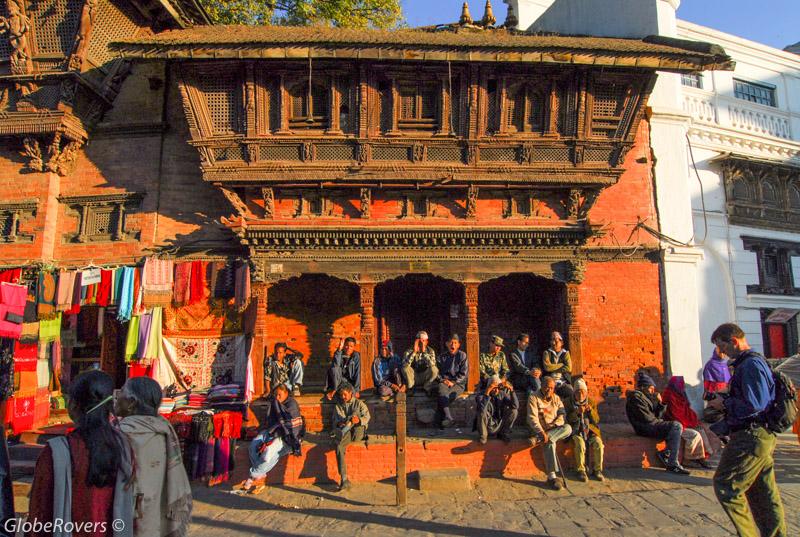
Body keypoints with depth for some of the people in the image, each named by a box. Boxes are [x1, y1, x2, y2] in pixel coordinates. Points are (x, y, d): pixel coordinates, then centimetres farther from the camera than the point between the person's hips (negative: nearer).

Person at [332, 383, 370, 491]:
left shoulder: (359, 403, 14)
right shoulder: (338, 406, 22)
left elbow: (366, 417, 3)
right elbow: (335, 421, 14)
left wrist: (359, 420, -20)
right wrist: (339, 424, -11)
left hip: (358, 431, -2)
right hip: (344, 432, 2)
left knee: (355, 412, -27)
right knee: (339, 446, -29)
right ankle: (344, 480, -30)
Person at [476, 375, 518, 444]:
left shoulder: (503, 394, -3)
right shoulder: (482, 395, -14)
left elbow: (516, 406, -16)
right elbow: (481, 410, -36)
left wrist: (511, 390, -26)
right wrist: (487, 392, -42)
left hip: (500, 426, 4)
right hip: (488, 427, -3)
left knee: (514, 410, -14)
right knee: (482, 412, -31)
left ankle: (503, 433, 2)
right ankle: (483, 435, -9)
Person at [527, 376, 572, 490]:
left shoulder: (556, 398, 12)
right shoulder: (533, 397, -4)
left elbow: (562, 415, 4)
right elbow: (532, 418, -13)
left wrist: (553, 425, -15)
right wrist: (541, 432, -26)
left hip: (555, 429, 4)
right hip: (539, 429, -4)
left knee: (568, 428, -26)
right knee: (550, 442, -34)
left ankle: (537, 439, -32)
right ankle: (551, 476, -31)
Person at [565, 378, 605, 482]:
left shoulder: (591, 402, 10)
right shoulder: (569, 403, 3)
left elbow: (596, 420, 6)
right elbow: (568, 419, -5)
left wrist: (591, 410, -13)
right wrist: (577, 412, -21)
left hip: (590, 431, 3)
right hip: (576, 431, -3)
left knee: (598, 443, -25)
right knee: (580, 444, -32)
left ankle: (597, 470, -8)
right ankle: (581, 471, -16)